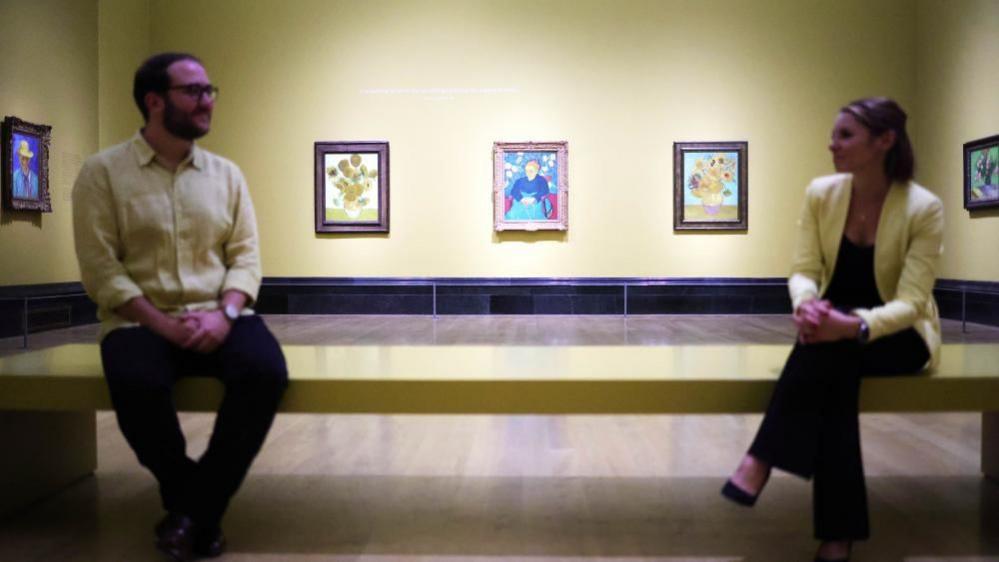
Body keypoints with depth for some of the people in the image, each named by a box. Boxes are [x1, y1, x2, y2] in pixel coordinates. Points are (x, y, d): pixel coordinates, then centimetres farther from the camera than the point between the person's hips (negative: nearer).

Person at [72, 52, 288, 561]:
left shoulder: (226, 173, 11)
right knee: (137, 385, -35)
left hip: (218, 317, 3)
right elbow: (100, 268, -6)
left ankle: (195, 509, -8)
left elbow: (245, 255, 5)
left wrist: (224, 313, -14)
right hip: (140, 321, -2)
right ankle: (186, 499, -3)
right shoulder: (102, 172, 1)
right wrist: (162, 324, -17)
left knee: (266, 372, -28)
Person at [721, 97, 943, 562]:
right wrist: (806, 304, -34)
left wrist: (855, 326, -43)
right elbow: (804, 271, -8)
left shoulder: (924, 208, -18)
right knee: (831, 371, -33)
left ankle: (762, 459, -33)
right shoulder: (821, 193, -6)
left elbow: (910, 302, -23)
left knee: (830, 347, -36)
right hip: (838, 328, 3)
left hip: (899, 335, -3)